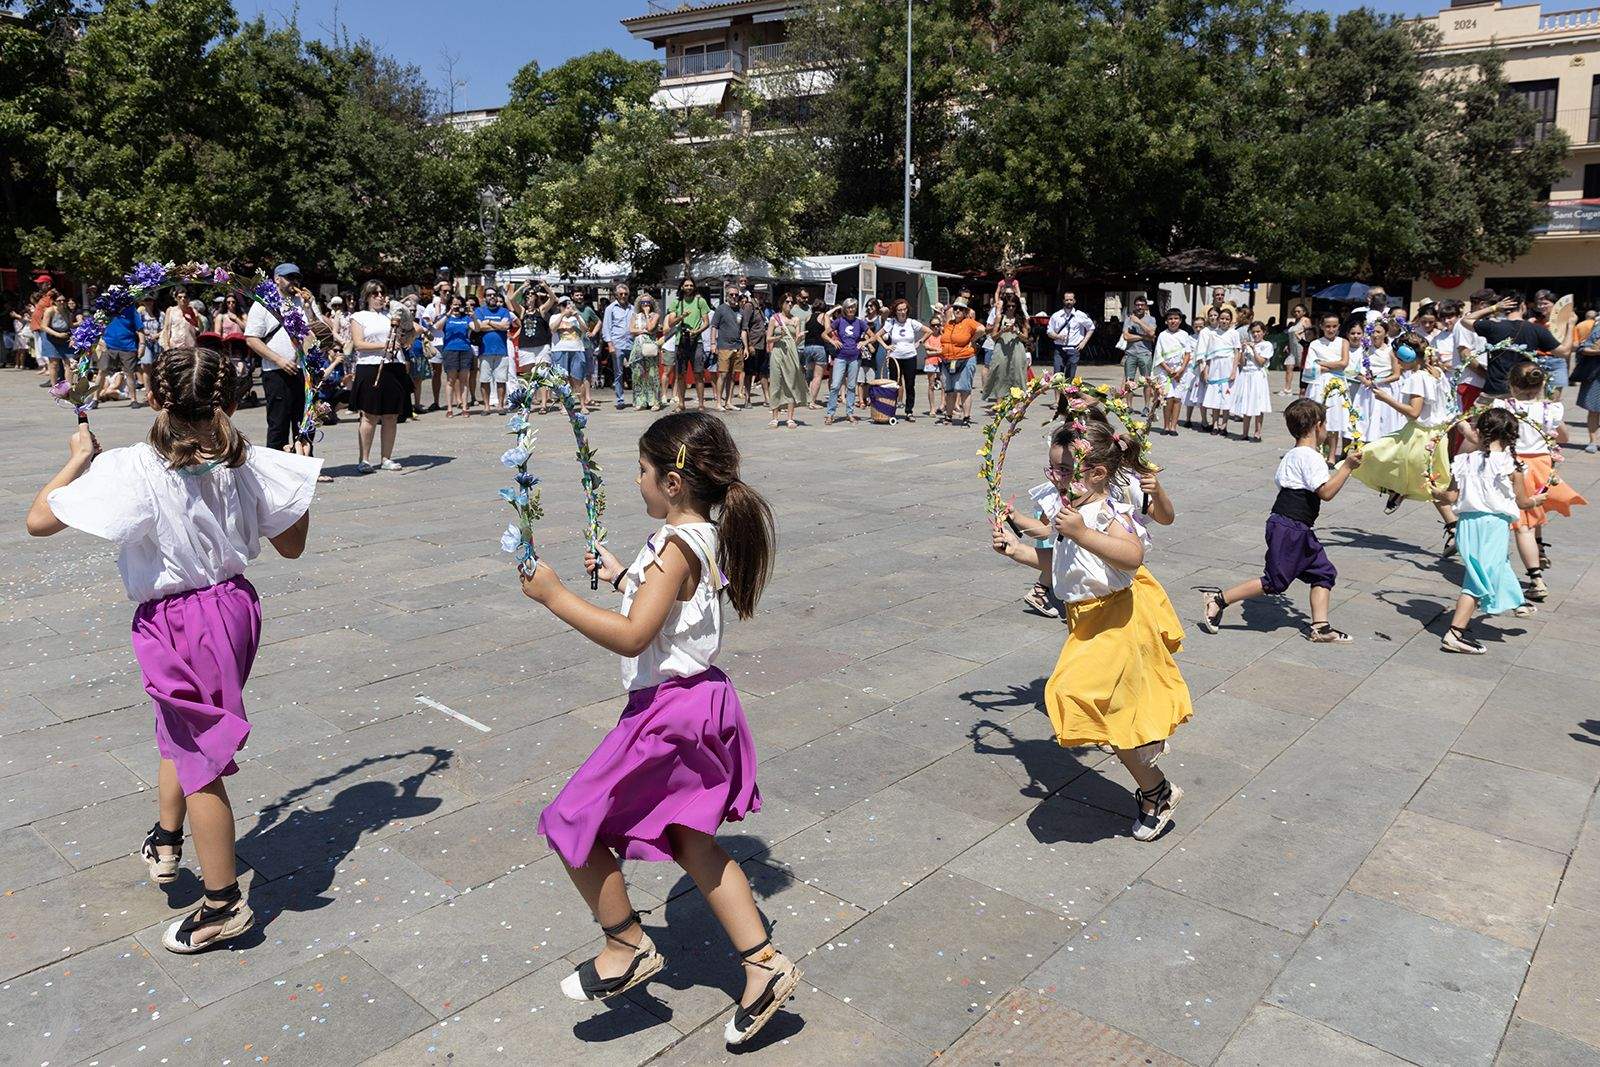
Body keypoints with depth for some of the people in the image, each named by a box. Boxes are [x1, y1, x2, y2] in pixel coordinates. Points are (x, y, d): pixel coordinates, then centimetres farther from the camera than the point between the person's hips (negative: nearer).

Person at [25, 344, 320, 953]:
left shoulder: (132, 471, -17)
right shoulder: (248, 462, -5)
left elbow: (38, 520, -11)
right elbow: (292, 545, 3)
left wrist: (78, 460, 2)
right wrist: (296, 479, 13)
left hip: (175, 624, -5)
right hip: (235, 606, 5)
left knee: (198, 759, 7)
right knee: (182, 730, 29)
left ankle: (223, 905, 19)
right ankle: (166, 842, 46)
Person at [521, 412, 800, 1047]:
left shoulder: (675, 545, -22)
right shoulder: (709, 536, 7)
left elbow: (632, 637, -29)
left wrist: (554, 596, -25)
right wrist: (619, 576, 24)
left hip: (668, 710, -10)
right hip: (700, 698, 10)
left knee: (572, 825, 4)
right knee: (689, 839, 19)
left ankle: (627, 947, 20)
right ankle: (763, 963, 20)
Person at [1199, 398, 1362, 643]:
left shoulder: (1292, 455, 17)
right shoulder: (1310, 457, -14)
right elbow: (1326, 491, -21)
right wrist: (1347, 466, -17)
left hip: (1299, 531, 11)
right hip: (1288, 528, -11)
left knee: (1323, 572, 8)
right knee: (1274, 581, -7)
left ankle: (1320, 627, 7)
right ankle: (1218, 600, -3)